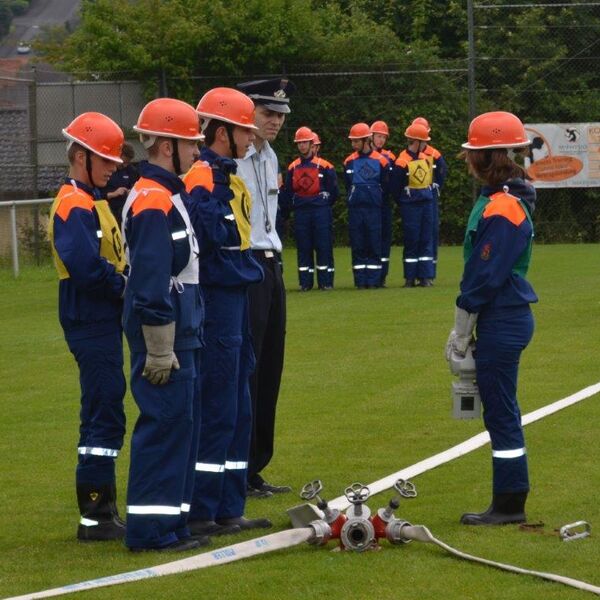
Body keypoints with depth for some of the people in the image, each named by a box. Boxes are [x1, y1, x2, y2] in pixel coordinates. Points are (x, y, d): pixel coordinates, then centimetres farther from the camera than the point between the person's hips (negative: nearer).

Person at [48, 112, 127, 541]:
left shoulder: (94, 201, 17)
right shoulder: (74, 206, -14)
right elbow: (85, 269, -24)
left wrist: (125, 280, 0)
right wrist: (127, 285, -13)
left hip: (103, 323, 10)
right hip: (91, 324, -10)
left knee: (101, 414, 13)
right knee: (106, 415, -9)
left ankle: (102, 511, 19)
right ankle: (95, 517, -7)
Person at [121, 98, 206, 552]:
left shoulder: (170, 194, 16)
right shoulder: (152, 202, -17)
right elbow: (151, 283, -20)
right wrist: (159, 349, -21)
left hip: (182, 333, 10)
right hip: (165, 335, -10)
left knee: (182, 424, 12)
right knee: (165, 425, -8)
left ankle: (171, 521, 17)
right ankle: (151, 529, -6)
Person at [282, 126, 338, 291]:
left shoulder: (324, 166, -2)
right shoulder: (292, 168, 7)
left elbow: (333, 190, 3)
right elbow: (287, 192, 13)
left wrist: (323, 205, 5)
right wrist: (295, 205, 7)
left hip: (320, 211, -3)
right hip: (301, 213, 3)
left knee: (324, 246, -3)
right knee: (303, 248, 4)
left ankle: (326, 281, 1)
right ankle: (305, 282, 8)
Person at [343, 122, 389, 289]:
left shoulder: (380, 161, -3)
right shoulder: (349, 161, 6)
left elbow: (386, 187, 4)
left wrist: (375, 199, 5)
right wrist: (354, 199, 10)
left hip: (374, 209, -3)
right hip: (355, 209, 3)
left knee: (375, 245, -1)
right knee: (357, 246, 3)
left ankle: (374, 280, 2)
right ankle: (360, 280, 6)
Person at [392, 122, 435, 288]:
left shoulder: (426, 158, 7)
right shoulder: (402, 162, -14)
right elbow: (395, 188, -7)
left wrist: (429, 195, 12)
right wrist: (403, 204, 2)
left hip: (427, 203, 6)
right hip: (410, 205, -6)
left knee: (426, 239, 4)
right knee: (411, 240, -1)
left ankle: (425, 277, 5)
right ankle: (410, 278, 6)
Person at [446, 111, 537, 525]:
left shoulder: (501, 208, -19)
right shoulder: (497, 199, 13)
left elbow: (485, 275, -18)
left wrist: (462, 330, -11)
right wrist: (466, 330, 16)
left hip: (502, 321, -10)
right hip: (506, 319, 10)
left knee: (501, 412, -4)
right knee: (501, 412, 14)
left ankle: (509, 505, 2)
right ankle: (510, 502, 20)